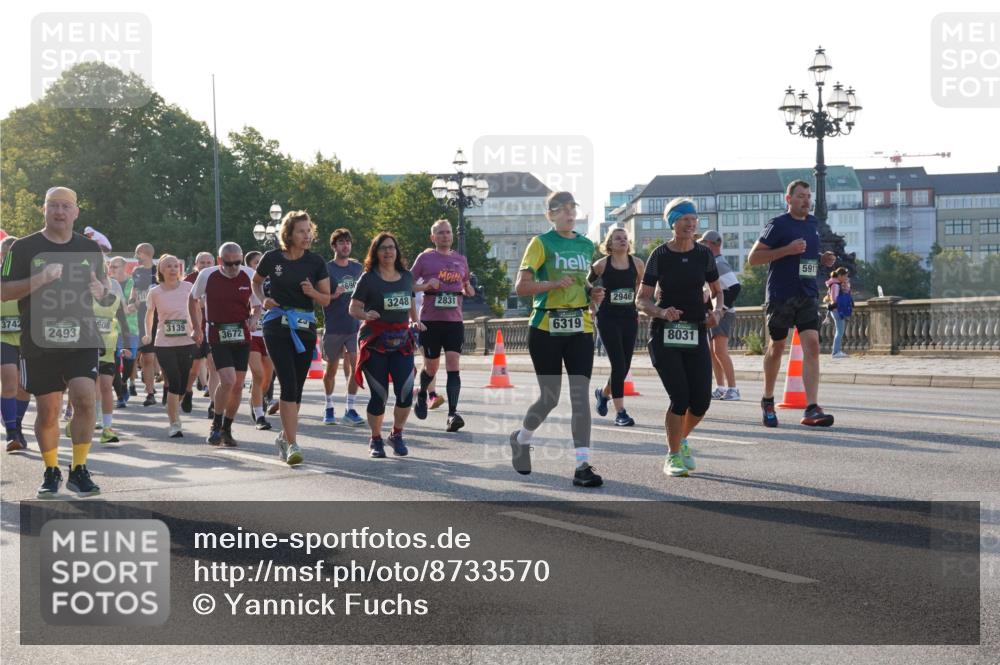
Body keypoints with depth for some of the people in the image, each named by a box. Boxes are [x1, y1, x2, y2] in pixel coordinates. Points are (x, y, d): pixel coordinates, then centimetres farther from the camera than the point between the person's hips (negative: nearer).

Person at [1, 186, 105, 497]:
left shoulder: (90, 248, 11)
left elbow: (103, 290, 21)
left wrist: (99, 289, -4)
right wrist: (40, 279, -17)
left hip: (82, 340, 1)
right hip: (39, 343, -1)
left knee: (84, 399, -15)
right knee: (47, 410, 3)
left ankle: (79, 470, -4)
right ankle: (51, 472, 21)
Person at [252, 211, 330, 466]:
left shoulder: (316, 262, 2)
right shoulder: (272, 258, -2)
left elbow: (326, 298, 8)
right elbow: (256, 282, 18)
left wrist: (312, 292, -13)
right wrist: (263, 300, -1)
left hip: (305, 327, 3)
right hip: (277, 326, -3)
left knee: (297, 387, 7)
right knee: (289, 384, -15)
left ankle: (284, 437, 28)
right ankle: (292, 445, -16)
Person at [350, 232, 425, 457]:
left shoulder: (406, 276, 11)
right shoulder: (369, 278, -2)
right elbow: (353, 308, -3)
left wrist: (415, 321, 10)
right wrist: (366, 314, -23)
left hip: (401, 340, 3)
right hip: (375, 341, -3)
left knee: (406, 392, -8)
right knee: (379, 395, -3)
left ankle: (397, 435, 15)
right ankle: (376, 440, 17)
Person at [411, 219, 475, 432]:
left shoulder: (461, 260, 13)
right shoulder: (425, 258, 2)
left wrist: (468, 291, 4)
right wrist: (426, 285, -15)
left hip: (454, 321, 2)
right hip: (430, 321, -2)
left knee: (453, 366, -12)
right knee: (431, 367, 8)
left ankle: (452, 414, -17)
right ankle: (422, 395, 41)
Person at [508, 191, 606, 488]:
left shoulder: (586, 245, 13)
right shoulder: (542, 243, -3)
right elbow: (521, 286, -9)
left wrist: (594, 295, 5)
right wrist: (554, 284, -22)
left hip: (580, 327, 4)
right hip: (547, 327, -4)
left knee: (581, 396, -7)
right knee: (550, 397, 4)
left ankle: (583, 465, -8)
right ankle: (521, 438, 33)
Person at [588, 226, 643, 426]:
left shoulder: (637, 263, 2)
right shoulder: (602, 264, -5)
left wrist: (639, 310, 14)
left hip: (630, 318, 4)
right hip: (608, 319, -4)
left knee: (624, 365, 8)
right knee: (618, 364, -12)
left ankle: (604, 393, 37)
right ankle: (620, 412, -6)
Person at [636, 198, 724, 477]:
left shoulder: (704, 254, 4)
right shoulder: (660, 255, -4)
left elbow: (717, 291, 16)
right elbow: (642, 299, -2)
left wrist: (717, 311, -4)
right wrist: (662, 312, -21)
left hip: (696, 333, 3)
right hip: (664, 334, -3)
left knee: (702, 400, -3)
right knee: (680, 397, -13)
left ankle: (681, 439, 28)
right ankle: (673, 455, 6)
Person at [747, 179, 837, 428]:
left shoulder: (813, 223, 13)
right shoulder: (777, 225, -6)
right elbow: (753, 258, -9)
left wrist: (822, 259, 8)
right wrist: (787, 250, -19)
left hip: (808, 295, 4)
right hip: (780, 295, -4)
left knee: (812, 346, -11)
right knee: (776, 347, 9)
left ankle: (812, 410, -17)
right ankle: (768, 402, 31)